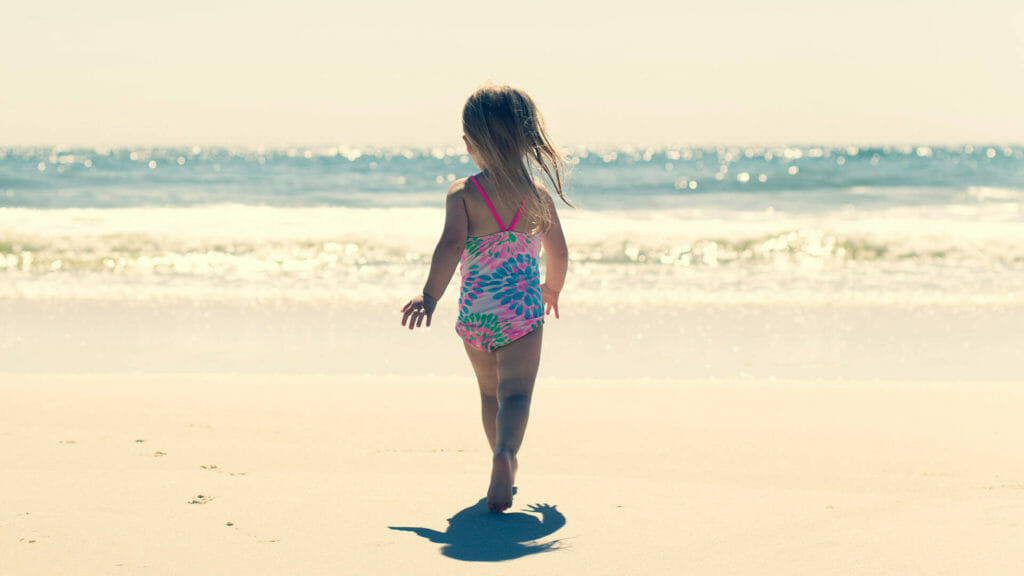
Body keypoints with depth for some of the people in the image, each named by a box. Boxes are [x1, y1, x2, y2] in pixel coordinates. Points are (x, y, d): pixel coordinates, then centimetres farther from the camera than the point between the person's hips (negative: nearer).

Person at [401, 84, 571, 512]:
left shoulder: (462, 193, -5)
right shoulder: (538, 195, 3)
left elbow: (451, 244, -18)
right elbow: (558, 253, 10)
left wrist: (431, 296, -16)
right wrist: (552, 289, 29)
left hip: (474, 312, 1)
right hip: (523, 309, -1)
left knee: (490, 392, 21)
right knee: (515, 392, -8)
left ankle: (506, 463, 33)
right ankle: (505, 453, -36)